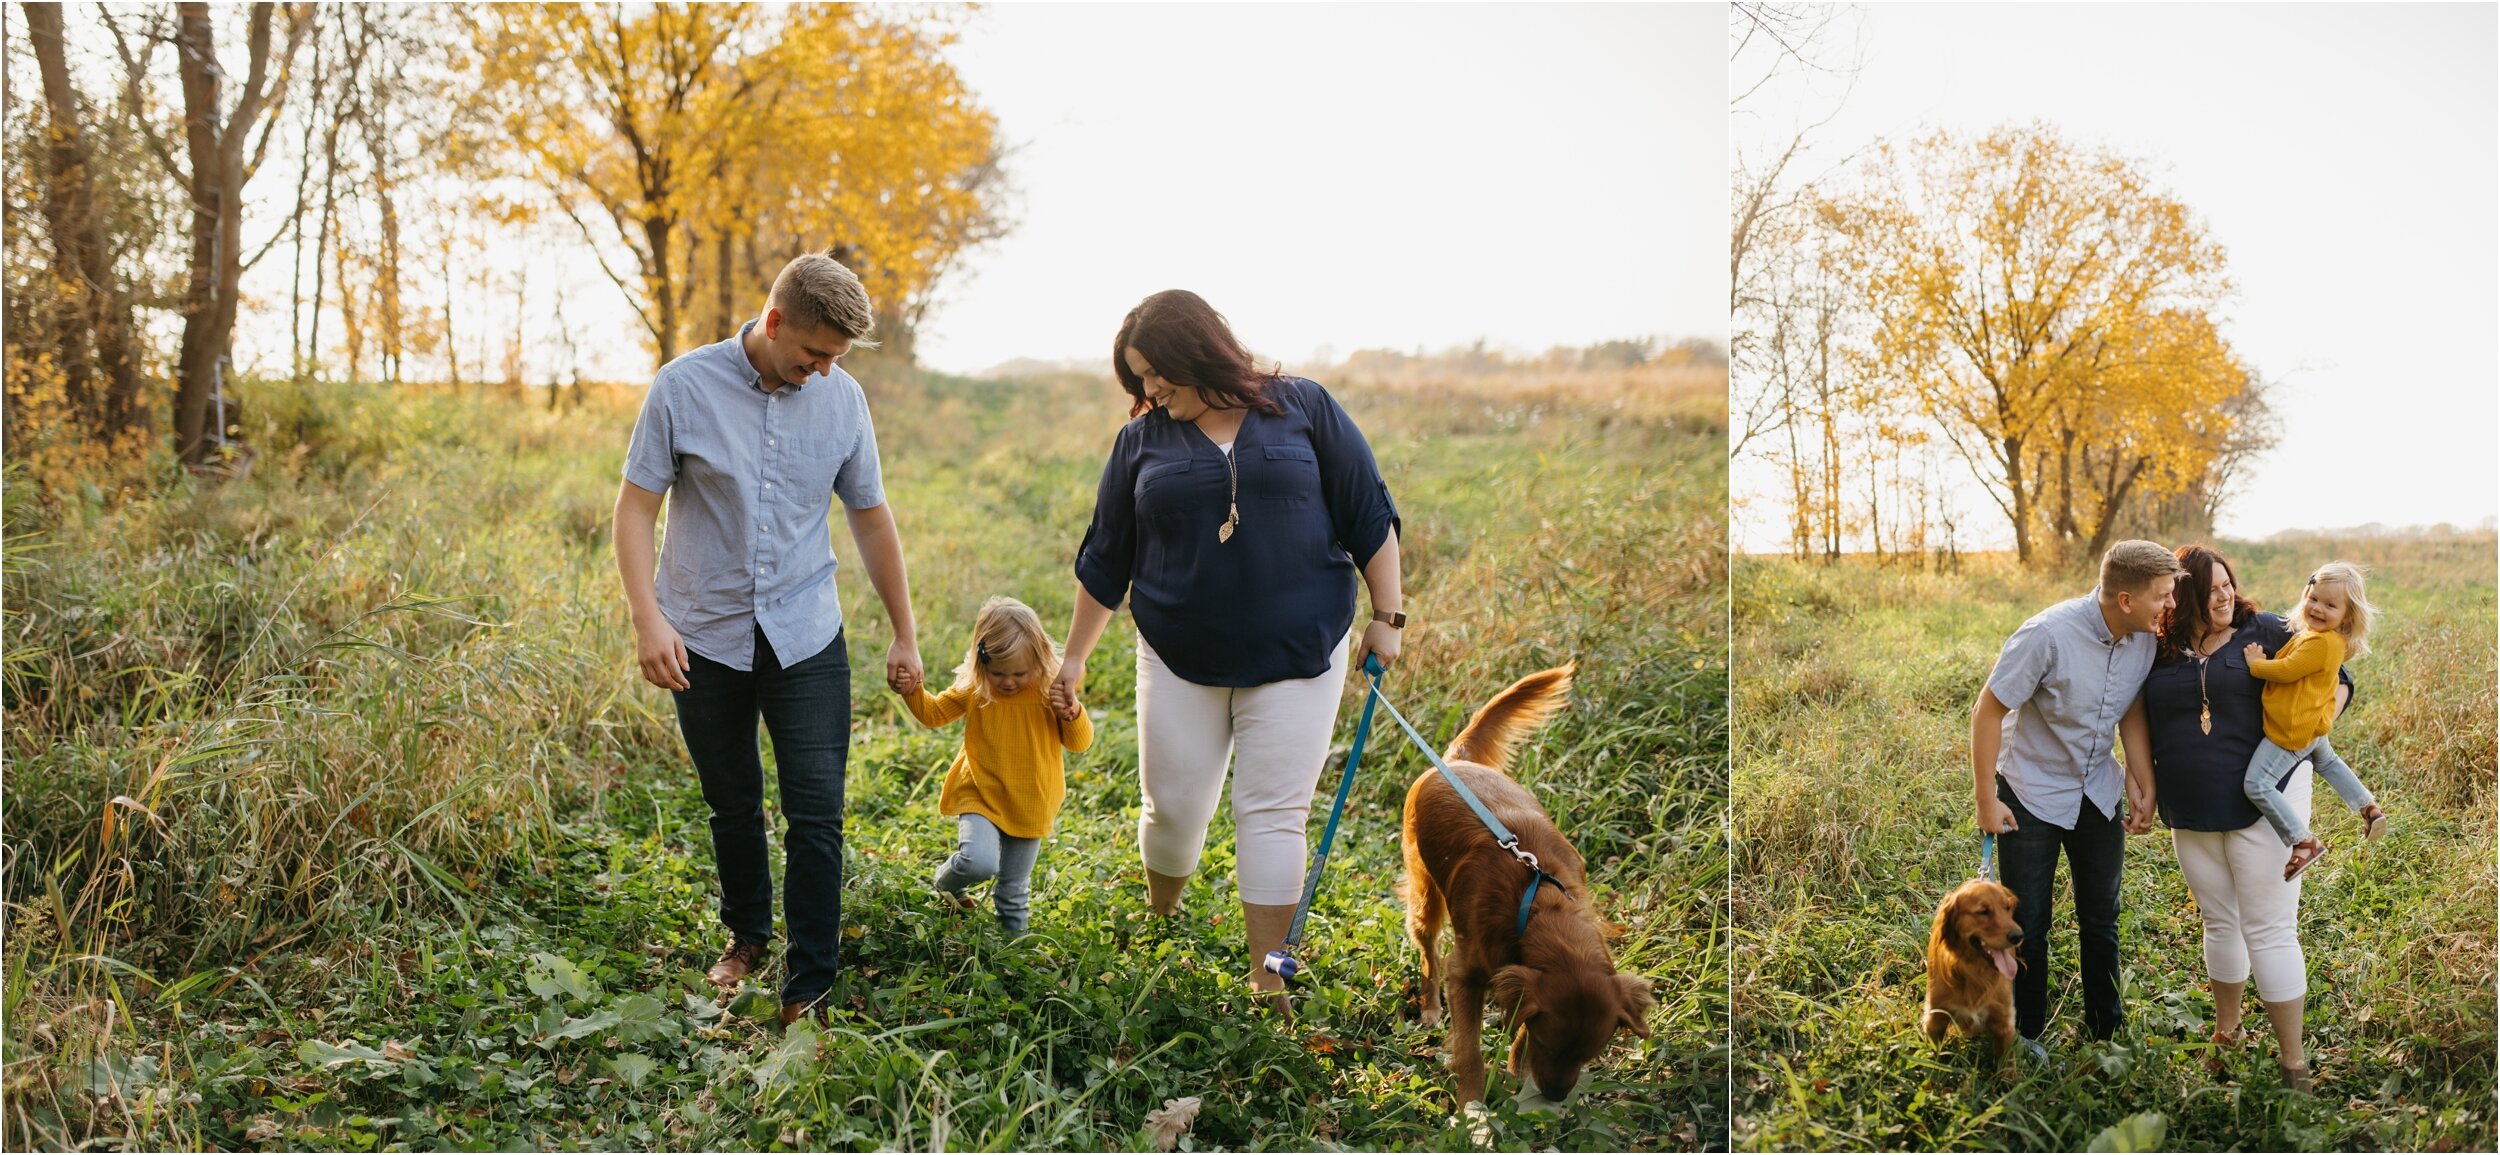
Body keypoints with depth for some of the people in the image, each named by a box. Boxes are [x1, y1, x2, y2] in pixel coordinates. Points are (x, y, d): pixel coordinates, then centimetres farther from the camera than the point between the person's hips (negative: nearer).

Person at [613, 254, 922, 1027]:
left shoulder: (842, 398, -1)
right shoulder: (685, 388, -9)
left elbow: (871, 519, 8)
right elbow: (635, 506, -6)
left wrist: (904, 634, 11)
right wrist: (648, 620, -17)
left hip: (806, 639, 1)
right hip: (707, 638, -1)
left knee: (816, 812, -5)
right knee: (733, 805, 13)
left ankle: (810, 985, 6)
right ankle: (746, 934, 37)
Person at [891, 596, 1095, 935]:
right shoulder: (973, 688, -9)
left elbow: (1080, 743, -4)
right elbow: (934, 714, 7)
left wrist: (1071, 713, -24)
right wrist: (912, 692, -13)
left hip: (1030, 803, 1)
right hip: (980, 796, -1)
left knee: (1015, 890, 13)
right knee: (979, 862, -24)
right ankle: (946, 882, 9)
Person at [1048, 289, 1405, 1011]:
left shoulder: (1304, 409, -1)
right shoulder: (1143, 440, 4)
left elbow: (1369, 517, 2)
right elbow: (1105, 558, 10)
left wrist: (1386, 616, -1)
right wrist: (1074, 656, 12)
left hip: (1297, 656, -2)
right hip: (1180, 664, 2)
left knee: (1274, 814, -1)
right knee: (1173, 808, 7)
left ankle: (1266, 981, 7)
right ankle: (1160, 927, 34)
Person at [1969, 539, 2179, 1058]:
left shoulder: (2145, 638, -10)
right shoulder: (2049, 634, -28)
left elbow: (2135, 713, 5)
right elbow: (1987, 710, -21)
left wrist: (2143, 785, -2)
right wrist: (1987, 800, -18)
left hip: (2098, 795, 5)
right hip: (2032, 795, -5)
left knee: (2102, 919, 14)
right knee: (2028, 923, 4)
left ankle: (2106, 1030, 30)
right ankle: (2024, 1035, 21)